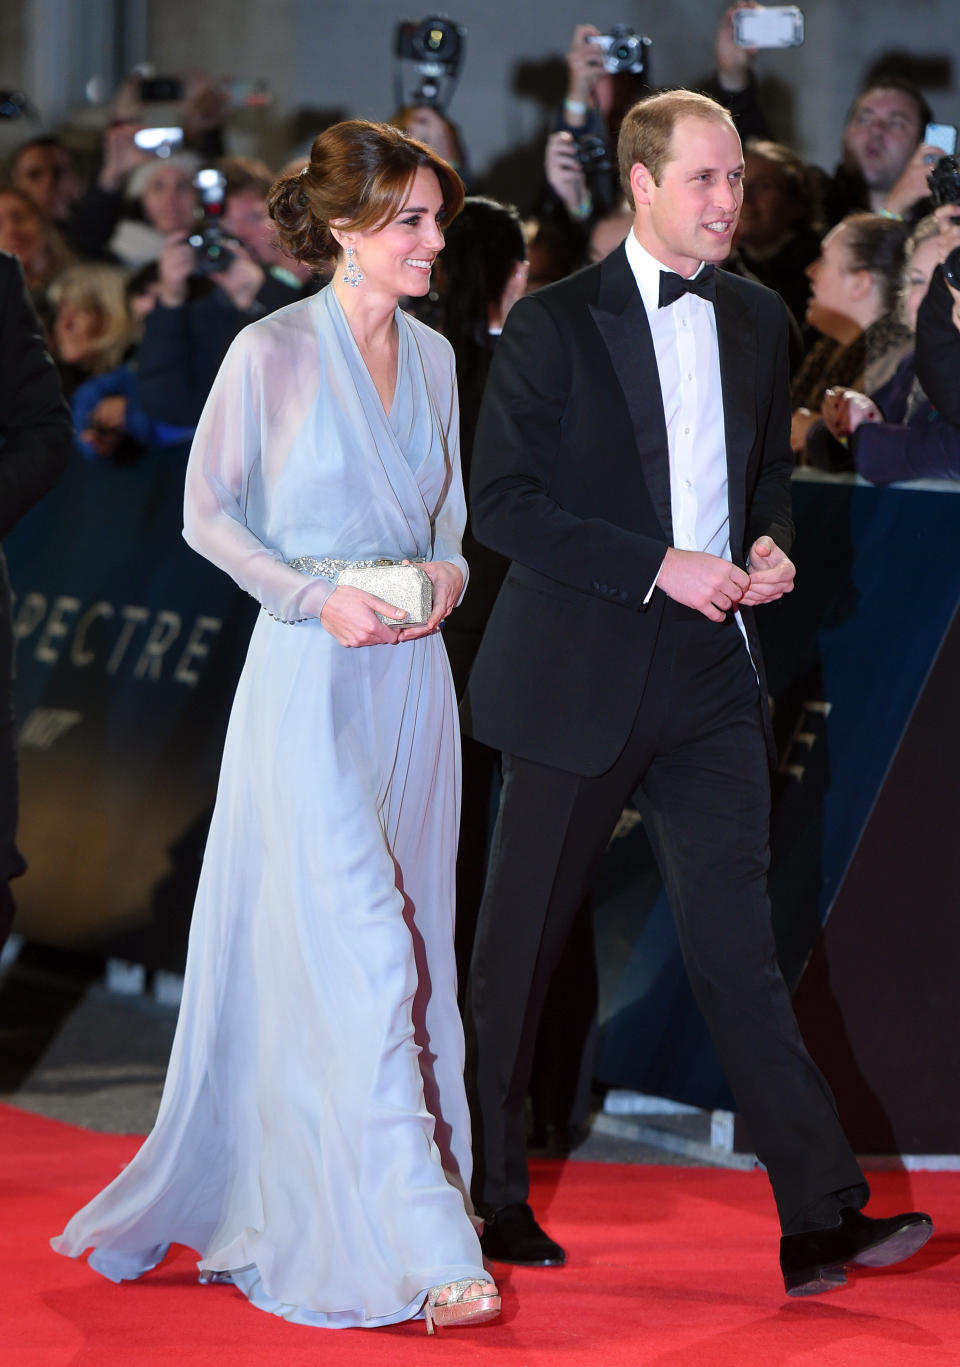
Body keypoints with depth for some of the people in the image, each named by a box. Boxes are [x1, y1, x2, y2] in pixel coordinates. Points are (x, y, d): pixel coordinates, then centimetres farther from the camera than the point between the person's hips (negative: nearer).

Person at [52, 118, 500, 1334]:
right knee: (358, 949, -10)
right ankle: (415, 1244, -11)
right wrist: (315, 597, -15)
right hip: (312, 683, -7)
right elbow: (208, 513, -4)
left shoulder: (432, 356, 9)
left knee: (403, 945, 8)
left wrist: (449, 571, -1)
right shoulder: (272, 354, -9)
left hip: (413, 678, 7)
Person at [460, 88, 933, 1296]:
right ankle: (486, 1190, 23)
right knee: (519, 945, 8)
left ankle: (820, 1218, -6)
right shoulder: (556, 324, -8)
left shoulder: (757, 321, 8)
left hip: (711, 673, 4)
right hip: (578, 677, -4)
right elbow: (498, 501, -13)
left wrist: (767, 542, 0)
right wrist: (659, 566, -19)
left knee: (736, 942, -2)